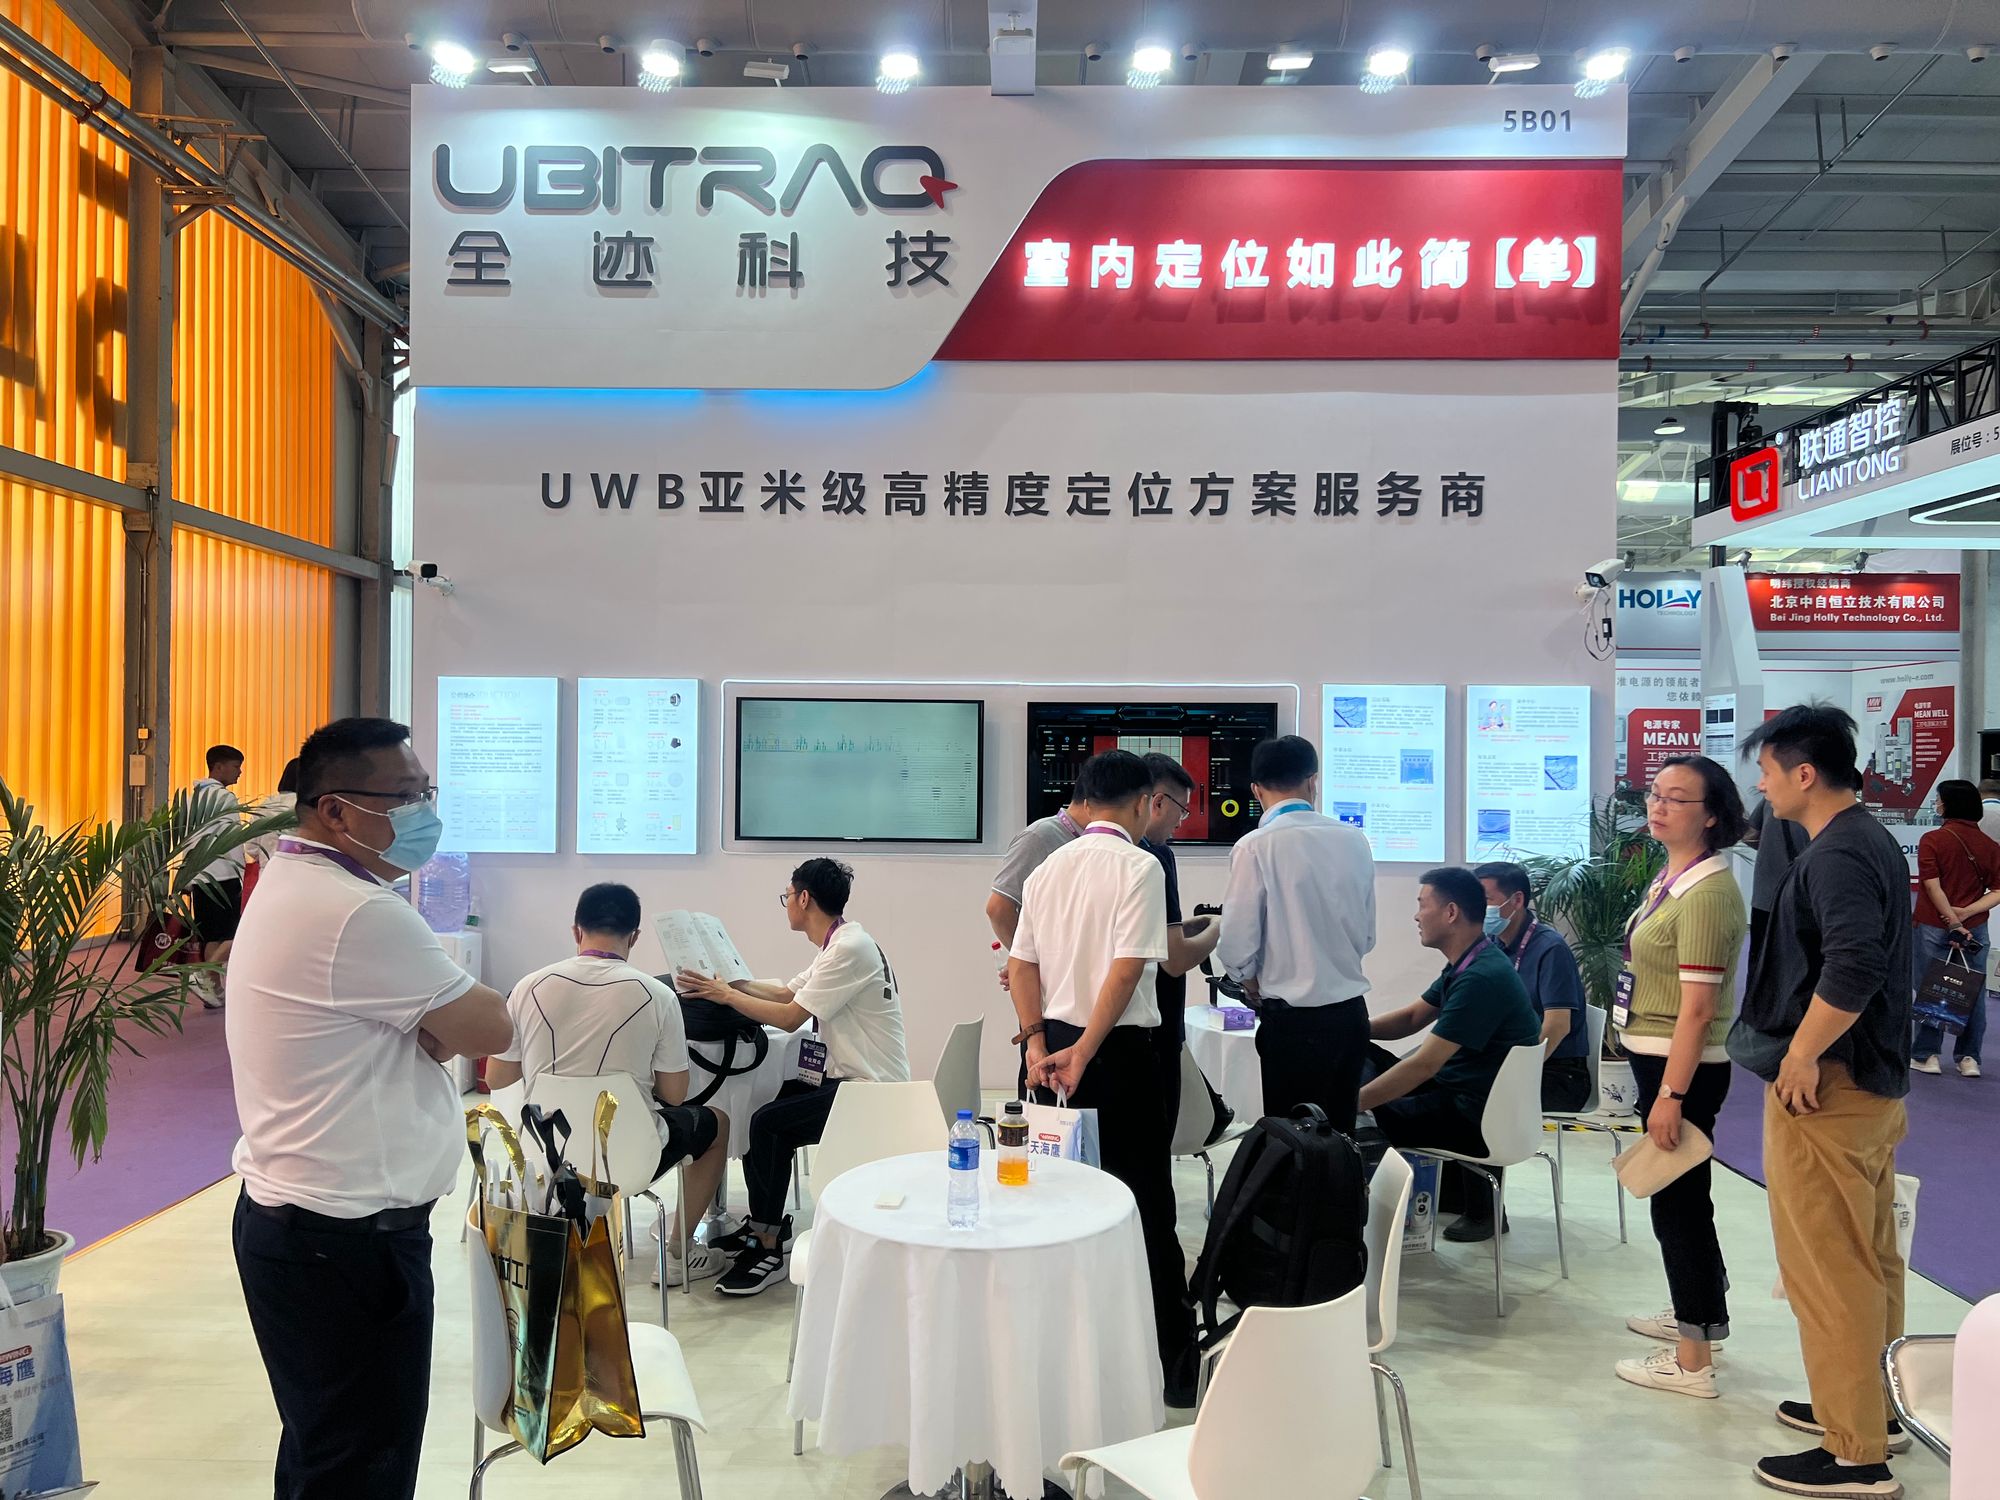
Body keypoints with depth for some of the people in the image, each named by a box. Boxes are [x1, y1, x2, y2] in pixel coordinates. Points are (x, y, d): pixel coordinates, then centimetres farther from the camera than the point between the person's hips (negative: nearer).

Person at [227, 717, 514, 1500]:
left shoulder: (293, 886, 10)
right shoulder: (360, 914, -24)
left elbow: (434, 1032, 13)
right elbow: (492, 1030, -16)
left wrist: (435, 1022, -7)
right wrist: (452, 1017, 3)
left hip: (299, 1220, 10)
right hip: (348, 1242, -10)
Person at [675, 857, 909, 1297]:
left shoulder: (850, 949, -20)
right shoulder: (838, 945, 13)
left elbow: (790, 1017, -20)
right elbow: (788, 992, 18)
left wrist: (727, 995, -11)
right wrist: (731, 983, 9)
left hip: (871, 1089, -10)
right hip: (848, 1079, 10)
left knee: (768, 1124, -17)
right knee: (757, 1108, 9)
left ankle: (769, 1248, -5)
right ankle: (763, 1224, 19)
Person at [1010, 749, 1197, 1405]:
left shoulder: (1048, 868, 9)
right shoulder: (1139, 866, -10)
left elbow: (1021, 965, 7)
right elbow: (1128, 966, -18)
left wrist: (1039, 1043, 3)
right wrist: (1083, 1052, -16)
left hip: (1054, 1045, 7)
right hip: (1119, 1052, -6)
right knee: (1144, 1204, 1)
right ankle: (1173, 1359, 9)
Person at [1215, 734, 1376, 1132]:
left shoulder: (1256, 847, -13)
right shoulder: (1354, 841, 1)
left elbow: (1236, 947, -11)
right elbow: (1367, 937, 10)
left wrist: (1257, 987, 8)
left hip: (1293, 1020, -5)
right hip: (1351, 1012, 5)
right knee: (1339, 1136, 16)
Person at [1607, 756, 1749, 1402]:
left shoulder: (1707, 892, -20)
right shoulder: (1670, 875, 10)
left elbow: (1697, 1006, -23)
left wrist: (1671, 1094, -24)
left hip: (1682, 1067, -10)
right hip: (1654, 1058, 10)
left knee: (1677, 1201, -1)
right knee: (1680, 1196, 22)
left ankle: (1694, 1360, 9)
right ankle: (1698, 1312, 39)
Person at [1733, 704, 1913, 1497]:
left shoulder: (1835, 855, -19)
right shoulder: (1873, 842, 13)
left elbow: (1854, 965, -32)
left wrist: (1801, 1056, -22)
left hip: (1826, 1086, -10)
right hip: (1873, 1079, 10)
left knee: (1827, 1269, -2)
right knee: (1870, 1259, 19)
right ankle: (1877, 1404, 33)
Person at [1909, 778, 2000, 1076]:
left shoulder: (1932, 840, -9)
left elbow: (1933, 887, -15)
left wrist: (1953, 921, -13)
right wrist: (1966, 912, -8)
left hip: (1933, 926, -4)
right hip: (1975, 928, 4)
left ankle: (1926, 1055, 10)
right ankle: (1968, 1058, 15)